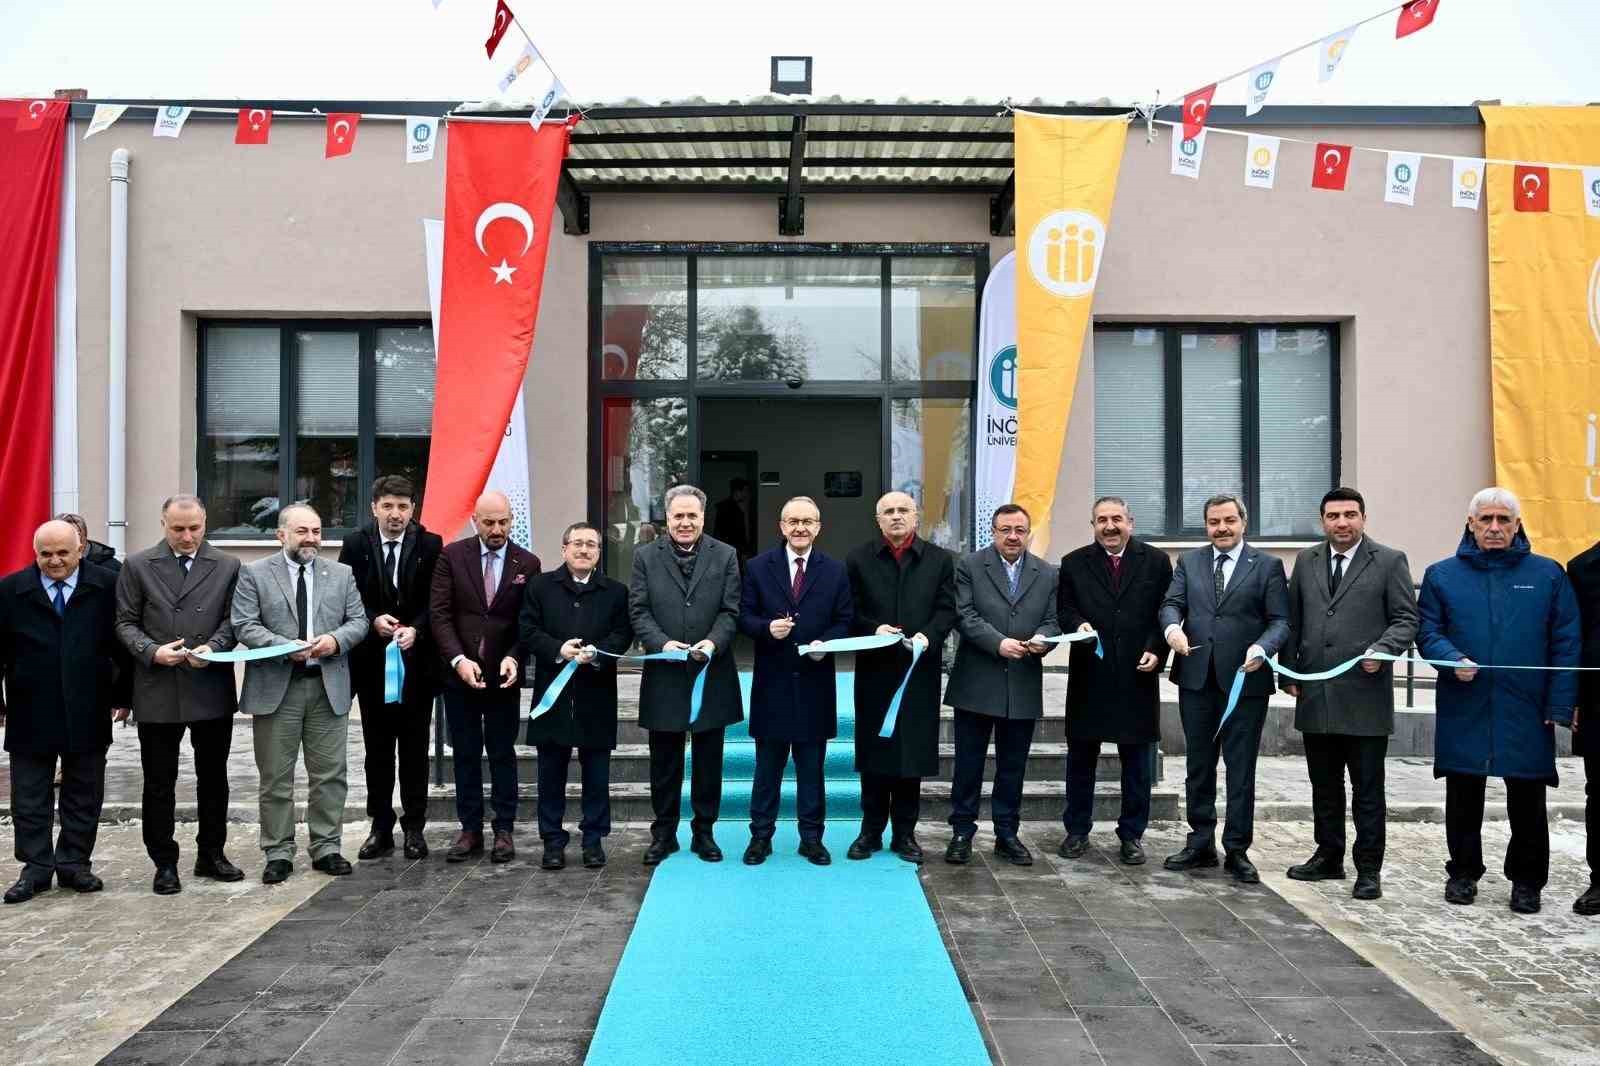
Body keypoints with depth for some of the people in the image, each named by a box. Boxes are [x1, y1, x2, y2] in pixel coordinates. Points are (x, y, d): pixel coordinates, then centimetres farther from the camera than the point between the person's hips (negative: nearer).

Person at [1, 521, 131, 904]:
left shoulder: (107, 586, -3)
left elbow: (123, 641, 2)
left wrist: (124, 694, 1)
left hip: (88, 713, 0)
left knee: (84, 795, 9)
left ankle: (75, 863, 21)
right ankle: (36, 868, 18)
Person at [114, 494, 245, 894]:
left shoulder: (227, 567, 4)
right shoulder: (138, 566, 2)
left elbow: (232, 620, 3)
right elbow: (126, 622, 2)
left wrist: (212, 647, -15)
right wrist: (152, 651, -14)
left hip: (212, 690, 1)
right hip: (158, 691, -1)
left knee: (214, 778, 12)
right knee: (159, 783, 6)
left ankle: (211, 854, 26)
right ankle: (164, 864, 17)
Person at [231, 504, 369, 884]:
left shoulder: (341, 574, 10)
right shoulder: (254, 574, 2)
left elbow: (359, 621, 8)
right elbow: (245, 626, -5)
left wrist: (335, 639, -13)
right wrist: (286, 647, -18)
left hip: (329, 686, 2)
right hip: (276, 687, -2)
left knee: (330, 774, 6)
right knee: (276, 778, 5)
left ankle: (326, 848, 17)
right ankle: (278, 853, 15)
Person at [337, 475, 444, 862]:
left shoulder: (430, 545, -1)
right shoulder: (356, 544, 2)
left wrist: (415, 629, -19)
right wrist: (373, 620, -14)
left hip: (416, 660, -1)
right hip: (371, 660, 1)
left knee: (414, 748, 5)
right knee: (377, 749, 9)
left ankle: (414, 827, 14)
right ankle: (381, 828, 18)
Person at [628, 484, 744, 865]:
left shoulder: (725, 556, 4)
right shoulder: (645, 556, 4)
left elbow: (730, 611, -1)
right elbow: (638, 611, -2)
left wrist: (713, 642, -19)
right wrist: (662, 643, -18)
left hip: (712, 675, 0)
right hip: (664, 676, 0)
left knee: (709, 760, 10)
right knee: (664, 761, 9)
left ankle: (704, 831, 23)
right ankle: (664, 833, 22)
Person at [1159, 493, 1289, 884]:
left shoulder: (1267, 566, 1)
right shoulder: (1189, 561, 10)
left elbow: (1280, 621, -4)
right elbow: (1171, 603, 2)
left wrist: (1260, 649, -23)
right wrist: (1173, 627, -21)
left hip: (1245, 680, -3)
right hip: (1196, 678, 3)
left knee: (1241, 769, 4)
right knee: (1198, 765, 12)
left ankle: (1237, 851, 14)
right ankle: (1200, 844, 23)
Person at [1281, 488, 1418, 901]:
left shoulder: (1390, 561, 0)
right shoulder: (1306, 562, 11)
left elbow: (1406, 619, -2)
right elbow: (1292, 621, 13)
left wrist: (1382, 650, -19)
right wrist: (1289, 671, 7)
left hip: (1365, 695, -4)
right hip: (1315, 694, 4)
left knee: (1367, 789, 3)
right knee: (1324, 785, 14)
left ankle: (1369, 868, 13)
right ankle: (1329, 857, 26)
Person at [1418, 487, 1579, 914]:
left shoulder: (1548, 574, 4)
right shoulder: (1442, 575, 5)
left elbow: (1566, 644, 2)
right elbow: (1427, 632, 4)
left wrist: (1560, 705, -5)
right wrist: (1454, 659, -17)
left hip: (1526, 712, 0)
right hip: (1464, 710, 0)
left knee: (1527, 800, 7)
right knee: (1463, 798, 9)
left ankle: (1527, 880, 22)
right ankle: (1463, 873, 24)